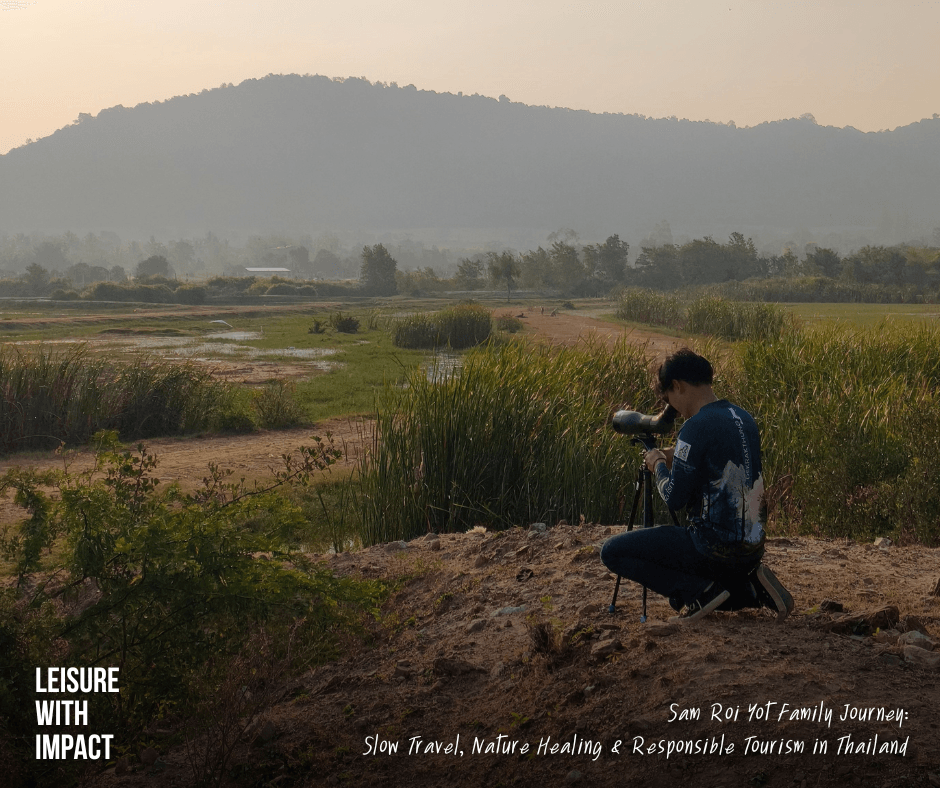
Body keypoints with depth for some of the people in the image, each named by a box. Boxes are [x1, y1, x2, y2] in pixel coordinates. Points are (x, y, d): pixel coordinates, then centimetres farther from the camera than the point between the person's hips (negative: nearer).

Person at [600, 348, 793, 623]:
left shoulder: (697, 427, -17)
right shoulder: (744, 419, 9)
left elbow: (674, 499, -15)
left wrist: (658, 465, 3)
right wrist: (676, 461, 17)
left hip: (714, 546, -9)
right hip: (751, 548, 9)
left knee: (613, 551, -2)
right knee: (681, 591, 32)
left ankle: (700, 592, -9)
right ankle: (752, 587, 10)